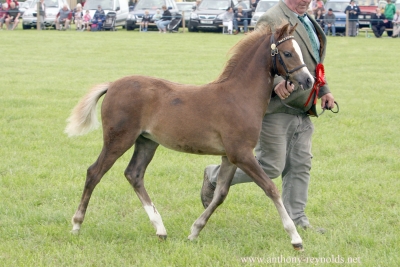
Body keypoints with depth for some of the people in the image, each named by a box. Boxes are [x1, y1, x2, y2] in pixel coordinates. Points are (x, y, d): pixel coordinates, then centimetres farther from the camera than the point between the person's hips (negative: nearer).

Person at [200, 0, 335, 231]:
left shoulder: (308, 22, 17)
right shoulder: (271, 20, -13)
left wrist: (324, 91, 14)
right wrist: (277, 82, -39)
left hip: (302, 110, 9)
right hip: (277, 108, -9)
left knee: (301, 166, 6)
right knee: (271, 167, -4)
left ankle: (296, 219, 13)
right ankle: (215, 176, 15)